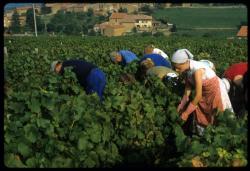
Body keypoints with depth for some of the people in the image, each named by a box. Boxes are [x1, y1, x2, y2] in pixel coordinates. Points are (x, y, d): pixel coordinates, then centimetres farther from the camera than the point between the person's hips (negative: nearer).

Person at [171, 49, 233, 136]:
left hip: (215, 91, -8)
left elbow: (198, 95, -29)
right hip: (204, 93, 8)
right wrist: (181, 106, 1)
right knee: (199, 118, 12)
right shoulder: (186, 68, -12)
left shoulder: (197, 70, -34)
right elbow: (188, 88, -1)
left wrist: (186, 113, -22)